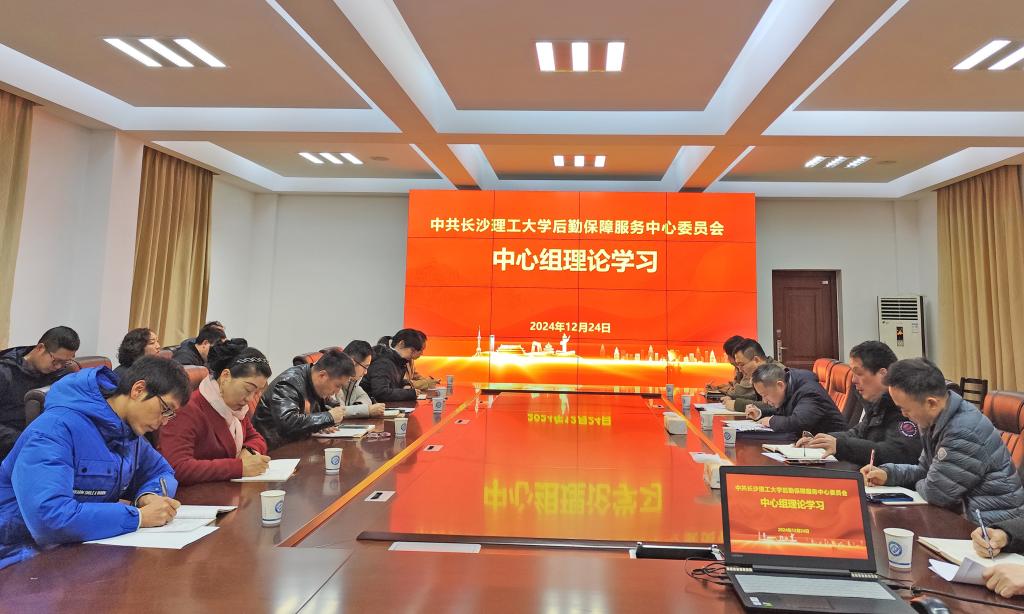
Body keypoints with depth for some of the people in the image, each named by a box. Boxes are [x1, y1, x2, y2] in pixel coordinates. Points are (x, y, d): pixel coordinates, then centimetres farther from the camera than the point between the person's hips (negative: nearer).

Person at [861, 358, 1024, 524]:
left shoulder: (965, 433, -28)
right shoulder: (938, 420, 2)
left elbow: (936, 493, -20)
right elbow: (925, 469, 14)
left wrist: (919, 485, 2)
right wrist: (887, 474, -1)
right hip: (965, 512, 8)